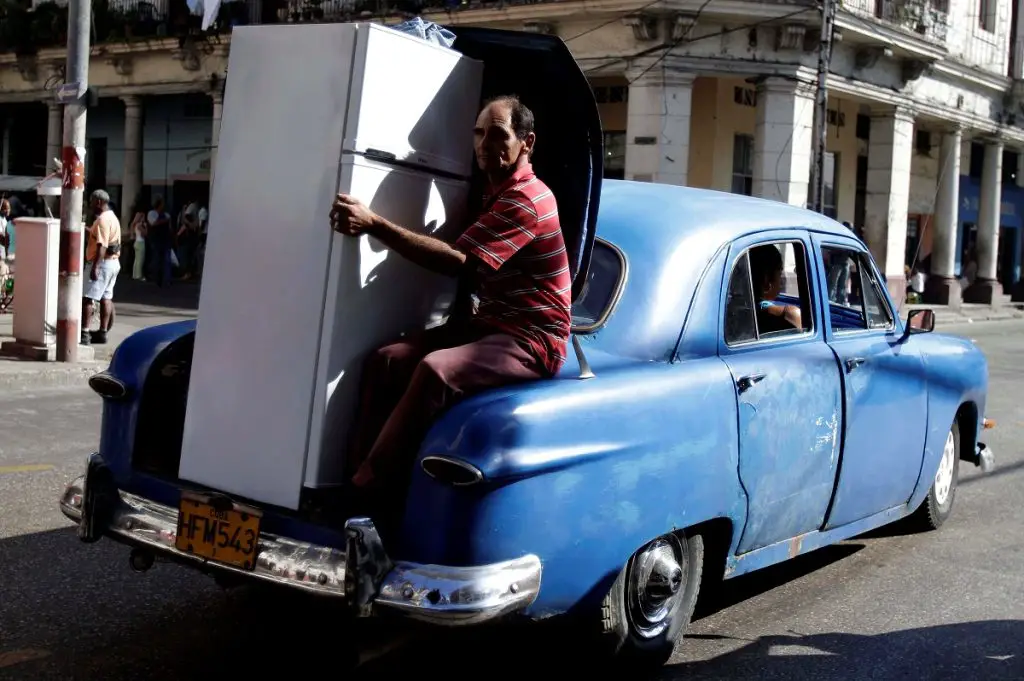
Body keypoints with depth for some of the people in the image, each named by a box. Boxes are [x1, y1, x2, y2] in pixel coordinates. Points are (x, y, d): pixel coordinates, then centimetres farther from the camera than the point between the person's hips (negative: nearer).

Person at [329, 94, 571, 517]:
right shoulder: (497, 192, 17)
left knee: (434, 370, -34)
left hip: (531, 341, -10)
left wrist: (374, 225, -29)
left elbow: (460, 264, -26)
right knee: (385, 360, -11)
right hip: (488, 325, 10)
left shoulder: (526, 199, -16)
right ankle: (354, 472, -14)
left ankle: (364, 489, -28)